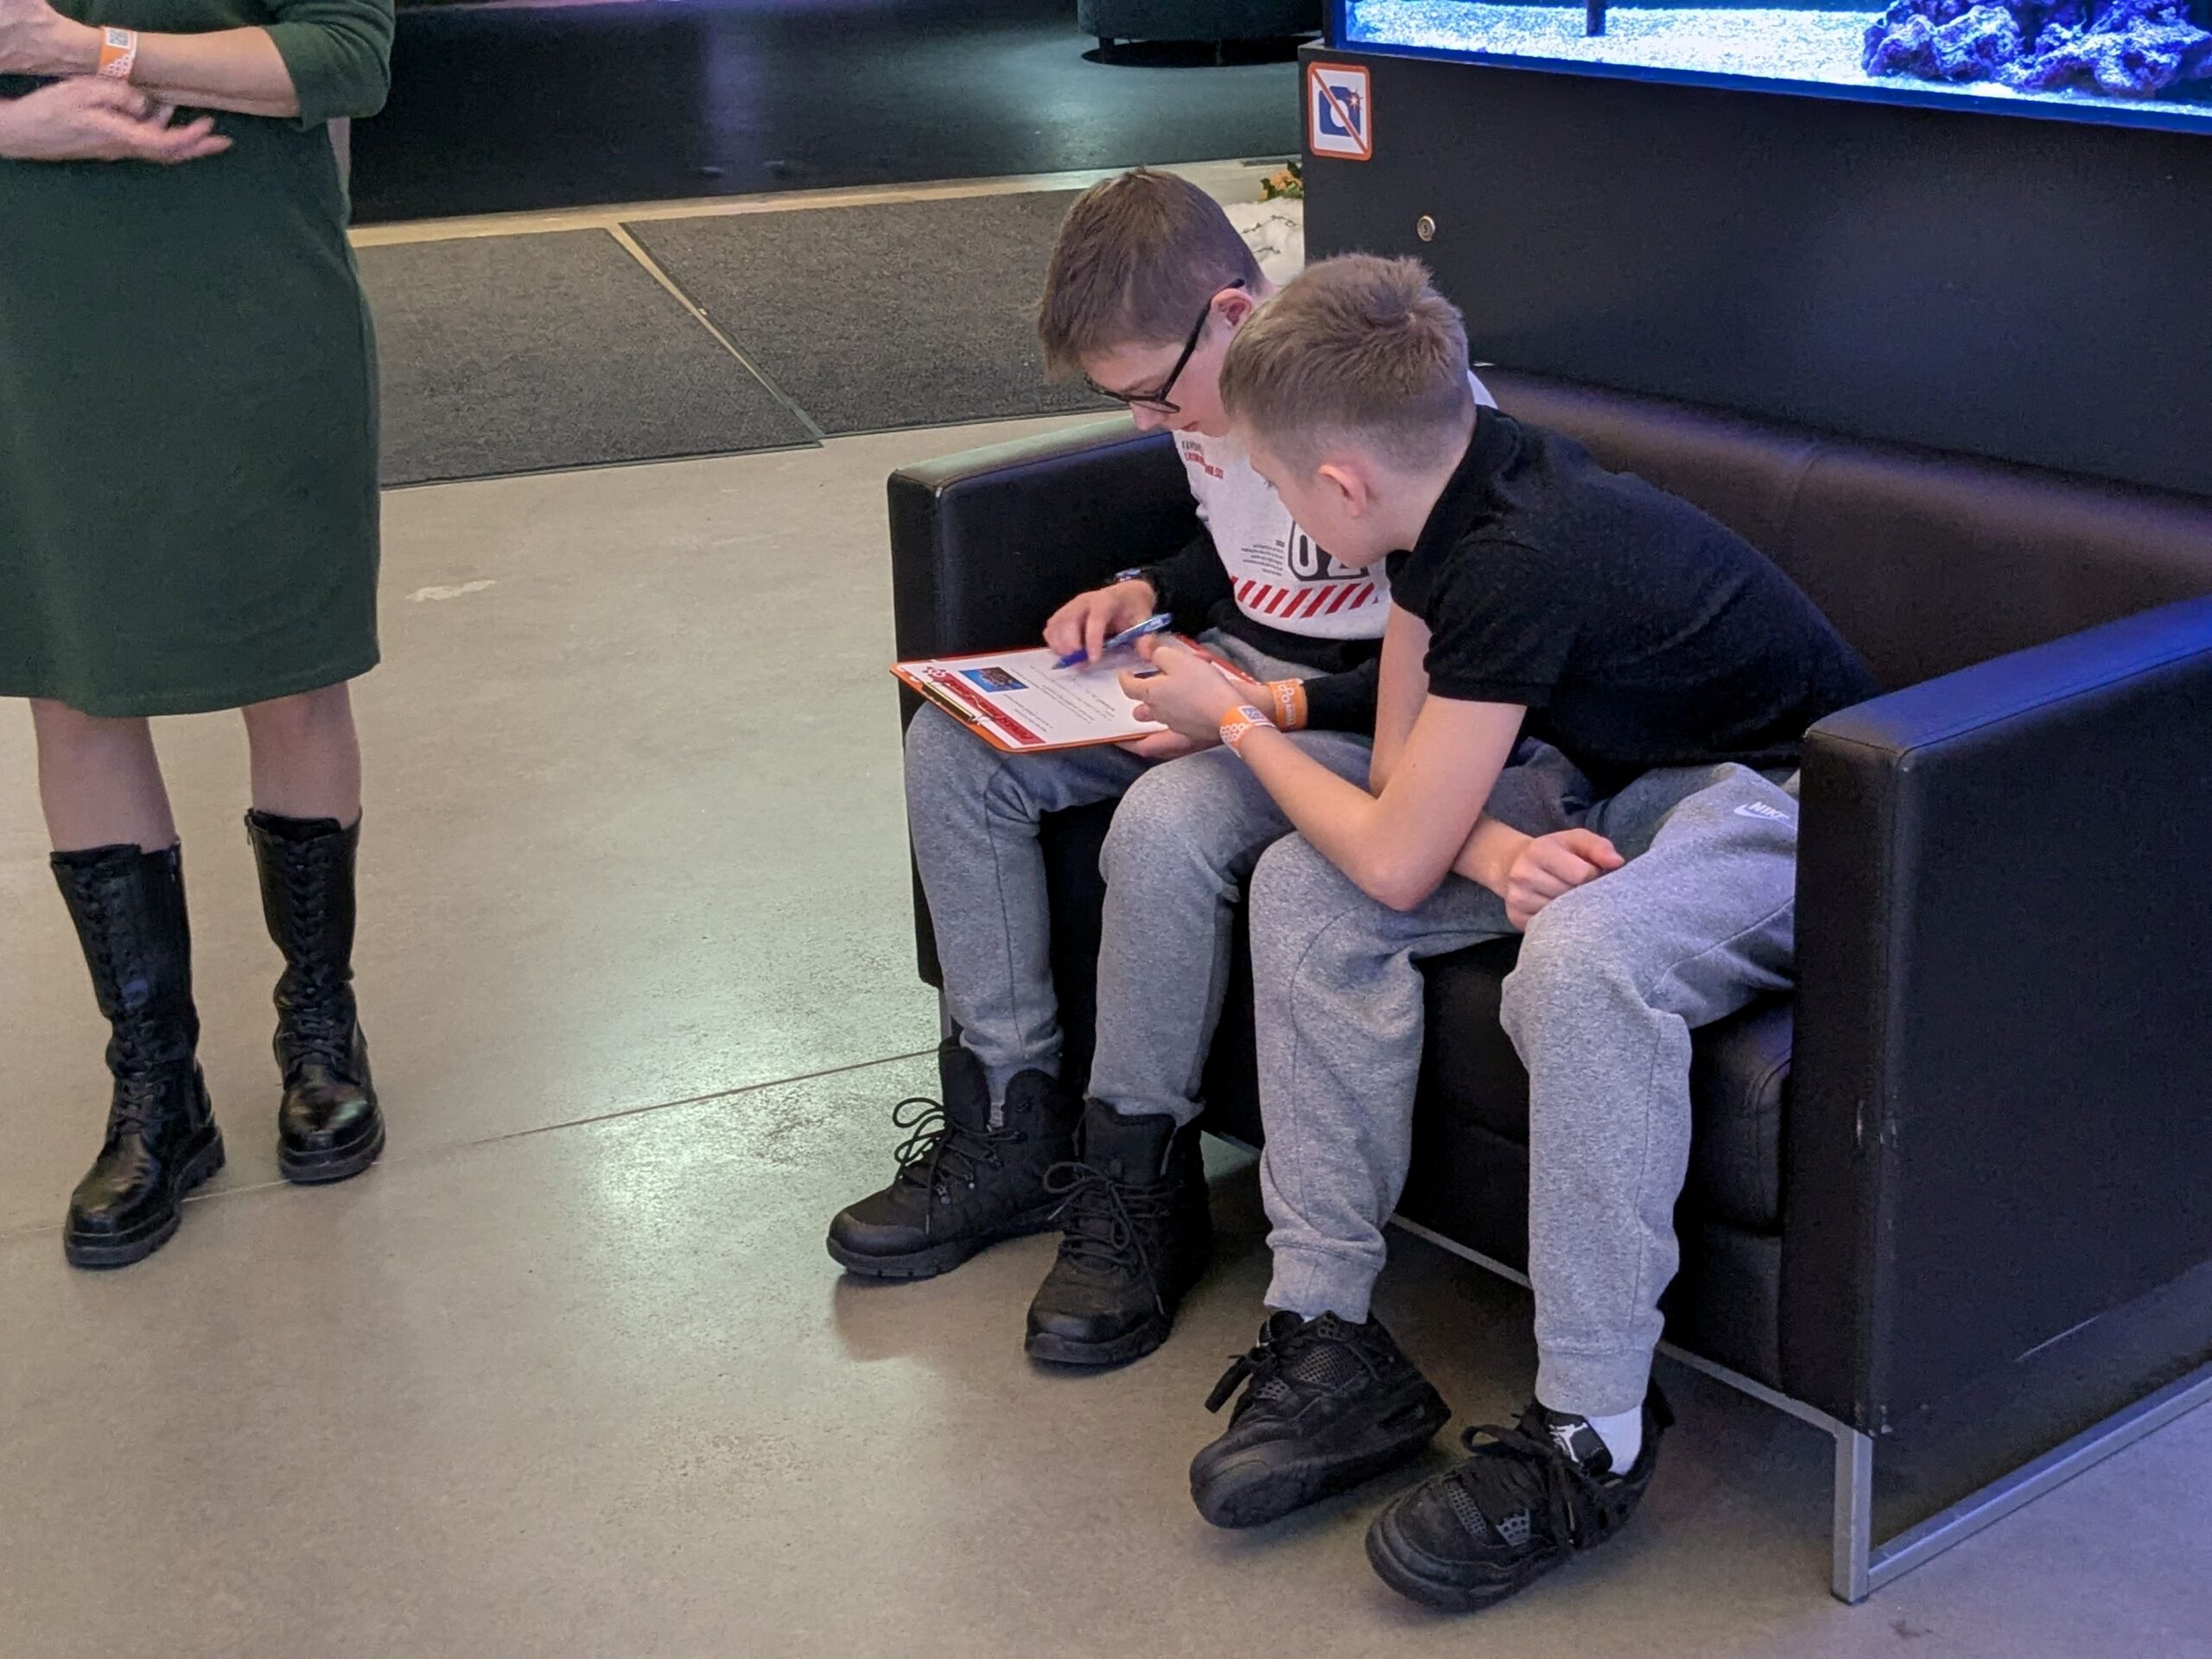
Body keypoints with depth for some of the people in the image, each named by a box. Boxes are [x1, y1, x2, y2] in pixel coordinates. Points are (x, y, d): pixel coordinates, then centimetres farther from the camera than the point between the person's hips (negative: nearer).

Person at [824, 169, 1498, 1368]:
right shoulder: (1209, 386, 0)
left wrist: (1274, 709, -28)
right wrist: (1148, 591, 1)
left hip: (1369, 715, -9)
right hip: (1233, 666, 9)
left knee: (1165, 826, -35)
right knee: (952, 749, -5)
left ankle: (1142, 1186, -14)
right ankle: (1012, 1123, 2)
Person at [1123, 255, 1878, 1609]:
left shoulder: (1520, 559, -30)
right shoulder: (1455, 485, -3)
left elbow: (1396, 857, -24)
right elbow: (1400, 756, 4)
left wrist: (1231, 717, -8)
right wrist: (1496, 852, -19)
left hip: (1787, 800, -9)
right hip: (1615, 782, 9)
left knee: (1582, 957, -40)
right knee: (1302, 893, -8)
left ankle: (1593, 1436, -25)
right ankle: (1331, 1336, -7)